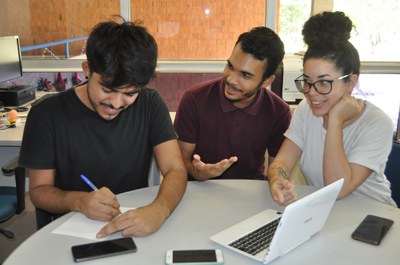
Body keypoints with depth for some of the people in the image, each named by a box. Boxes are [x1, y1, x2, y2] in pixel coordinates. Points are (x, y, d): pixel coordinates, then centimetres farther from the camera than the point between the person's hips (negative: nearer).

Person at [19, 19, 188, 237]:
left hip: (135, 227, 2)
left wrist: (159, 210, -32)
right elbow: (39, 190, -4)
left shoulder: (150, 104, -6)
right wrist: (78, 201, -26)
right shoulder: (47, 114, -10)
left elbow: (176, 170, -10)